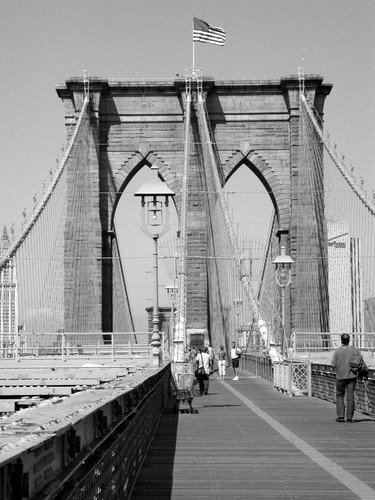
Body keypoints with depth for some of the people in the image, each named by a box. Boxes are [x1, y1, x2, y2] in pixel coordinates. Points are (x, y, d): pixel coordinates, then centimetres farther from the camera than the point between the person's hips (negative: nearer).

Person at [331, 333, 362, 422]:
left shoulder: (337, 351, -6)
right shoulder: (353, 349, -2)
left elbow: (333, 364, -7)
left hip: (340, 376, -1)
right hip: (351, 375, 1)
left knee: (340, 396, 11)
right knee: (350, 396, 4)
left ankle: (340, 416, 3)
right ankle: (349, 417, 1)